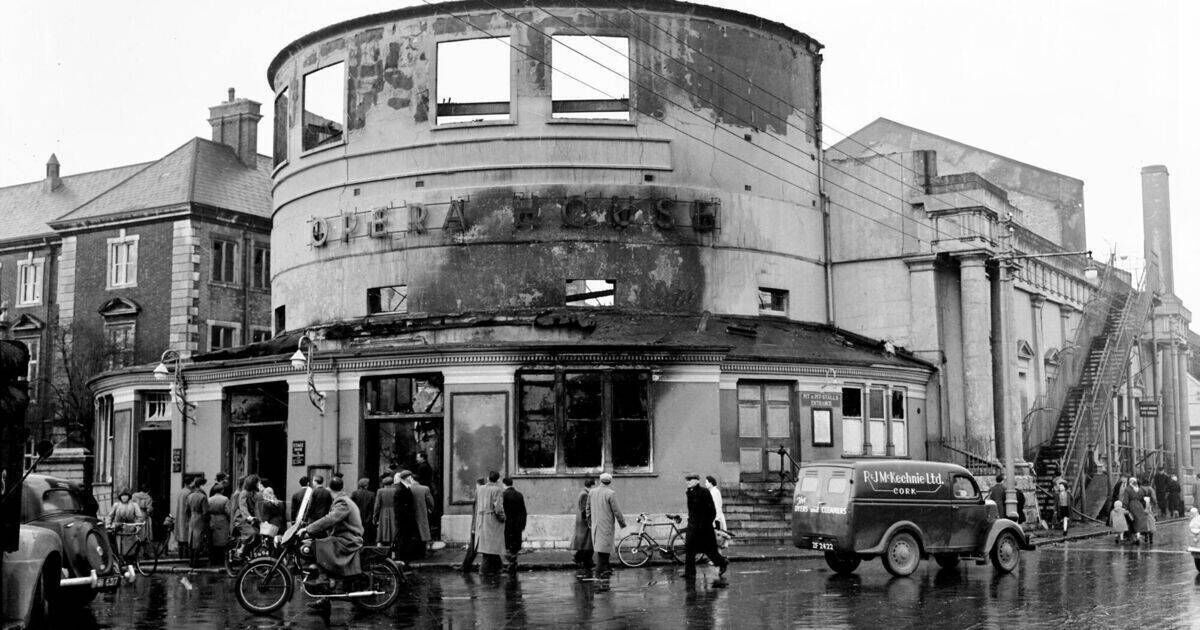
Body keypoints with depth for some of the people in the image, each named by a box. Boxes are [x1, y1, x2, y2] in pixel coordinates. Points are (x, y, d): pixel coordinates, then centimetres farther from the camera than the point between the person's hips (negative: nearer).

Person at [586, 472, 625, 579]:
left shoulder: (591, 493, 6)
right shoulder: (610, 494, -13)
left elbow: (588, 509, 14)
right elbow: (616, 511, -12)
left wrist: (590, 521, 26)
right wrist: (622, 522, 1)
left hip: (595, 525, 6)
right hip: (606, 524, -6)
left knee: (599, 546, 15)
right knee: (603, 547, -2)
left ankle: (606, 568, 23)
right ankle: (599, 572, -2)